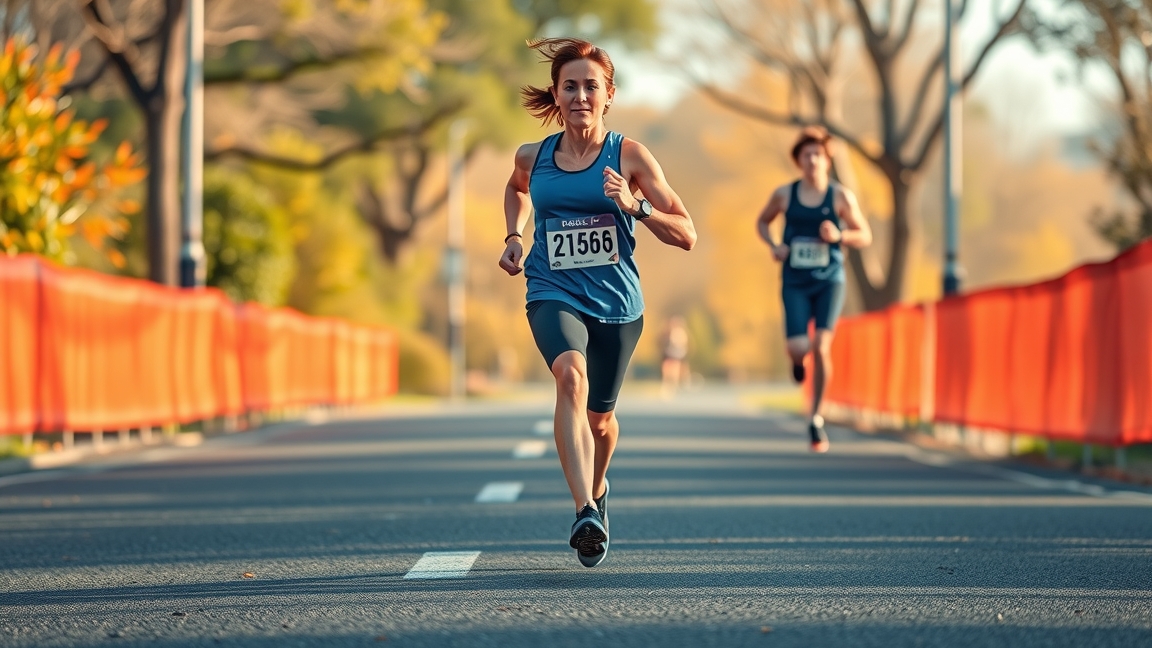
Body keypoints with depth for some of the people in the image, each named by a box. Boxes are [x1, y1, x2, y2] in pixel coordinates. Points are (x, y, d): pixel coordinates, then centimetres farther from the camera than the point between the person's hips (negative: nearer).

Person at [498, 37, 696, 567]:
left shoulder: (629, 156, -5)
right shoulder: (533, 157, 2)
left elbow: (685, 236, -6)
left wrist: (635, 206, -21)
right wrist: (514, 236, 13)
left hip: (615, 303, 1)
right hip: (554, 295, 0)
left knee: (600, 415, 15)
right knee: (571, 376, -31)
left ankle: (597, 488, 52)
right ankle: (585, 514, -44)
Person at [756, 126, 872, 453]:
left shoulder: (841, 196, -2)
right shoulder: (784, 194, 2)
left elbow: (865, 237, 4)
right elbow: (762, 222, 19)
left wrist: (839, 235, -17)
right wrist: (773, 245, -1)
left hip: (829, 281, -1)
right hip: (795, 283, 1)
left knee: (821, 346, -14)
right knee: (798, 348, -13)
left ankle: (816, 417, 1)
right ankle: (798, 359, 29)